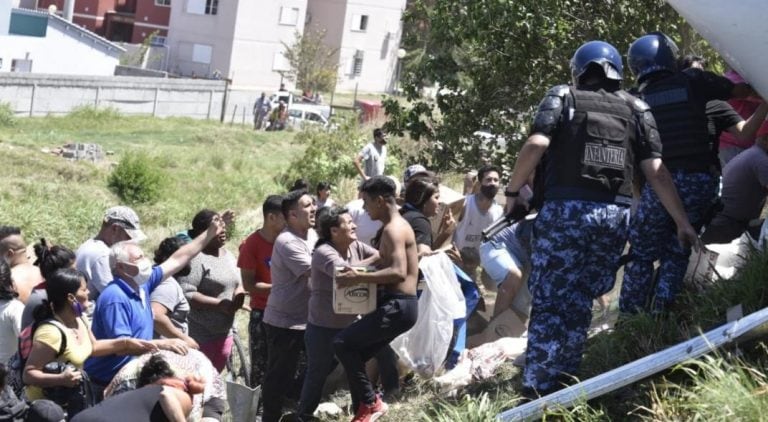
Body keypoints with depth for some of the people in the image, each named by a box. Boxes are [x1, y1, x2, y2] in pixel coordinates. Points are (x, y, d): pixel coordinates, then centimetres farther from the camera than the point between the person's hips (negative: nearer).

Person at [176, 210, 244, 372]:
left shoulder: (228, 255, 13)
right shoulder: (196, 258, -15)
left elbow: (238, 282, 22)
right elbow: (185, 294, -24)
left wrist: (239, 295, -2)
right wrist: (219, 304, -23)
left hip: (225, 333, 8)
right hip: (201, 337, -8)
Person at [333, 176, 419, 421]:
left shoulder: (393, 229, -16)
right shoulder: (395, 226, 17)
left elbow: (398, 272, -28)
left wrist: (359, 278, -24)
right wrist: (359, 271, 16)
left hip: (397, 307, -11)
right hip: (395, 305, 11)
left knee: (342, 344, -13)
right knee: (355, 354, 12)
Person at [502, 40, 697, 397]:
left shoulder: (562, 97, 9)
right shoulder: (636, 108, 17)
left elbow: (536, 144, -7)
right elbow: (656, 171, 8)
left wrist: (513, 191, 3)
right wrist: (681, 221, 11)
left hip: (566, 208, -3)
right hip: (615, 214, 3)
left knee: (551, 301, -1)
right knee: (578, 301, 13)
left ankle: (537, 390, -6)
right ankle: (561, 384, 16)